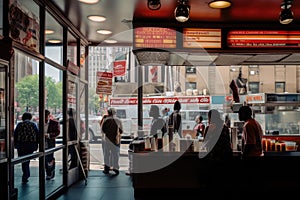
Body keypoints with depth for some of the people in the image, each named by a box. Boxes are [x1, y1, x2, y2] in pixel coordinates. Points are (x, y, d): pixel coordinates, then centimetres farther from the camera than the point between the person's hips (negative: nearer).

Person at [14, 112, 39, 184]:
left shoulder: (19, 124, 5)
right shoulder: (33, 124, 6)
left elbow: (15, 135, 3)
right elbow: (37, 135, 3)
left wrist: (15, 144, 12)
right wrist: (36, 144, 8)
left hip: (21, 145, -1)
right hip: (31, 144, 1)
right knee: (27, 160, 12)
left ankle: (25, 176, 11)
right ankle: (25, 176, 12)